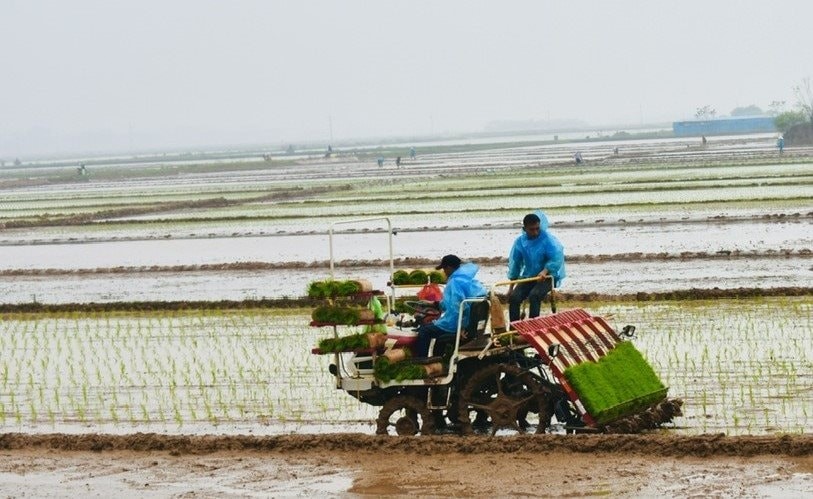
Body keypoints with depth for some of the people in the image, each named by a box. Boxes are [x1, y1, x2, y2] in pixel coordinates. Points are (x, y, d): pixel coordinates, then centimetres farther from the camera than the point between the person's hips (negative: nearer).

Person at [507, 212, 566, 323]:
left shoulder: (549, 240, -15)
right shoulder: (520, 242, 0)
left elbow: (556, 259, -23)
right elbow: (514, 264, 9)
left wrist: (545, 271, -39)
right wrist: (511, 287, 8)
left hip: (547, 277, -5)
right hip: (528, 276, 5)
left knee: (534, 296, -32)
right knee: (513, 297, -19)